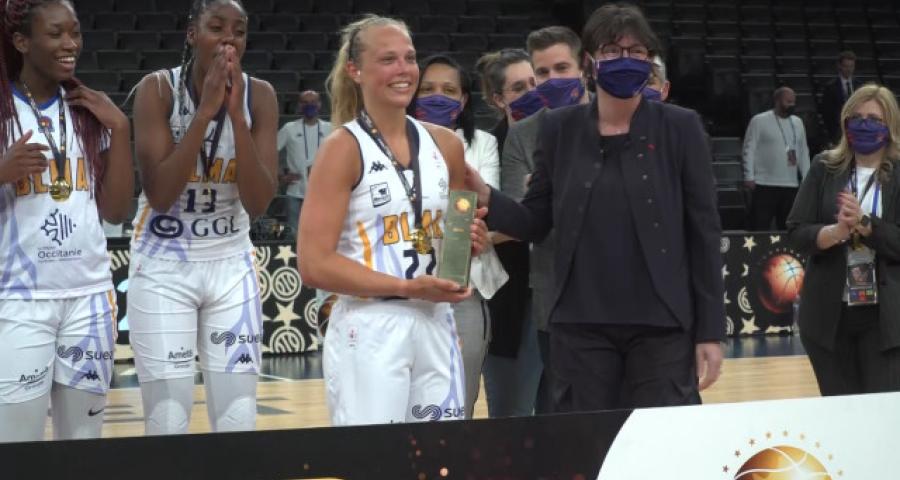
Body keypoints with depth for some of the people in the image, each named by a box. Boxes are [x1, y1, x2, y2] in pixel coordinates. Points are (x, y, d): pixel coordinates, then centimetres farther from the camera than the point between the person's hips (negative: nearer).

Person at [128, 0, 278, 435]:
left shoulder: (259, 95, -4)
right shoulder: (158, 89, -12)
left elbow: (258, 204, -11)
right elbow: (159, 195, -20)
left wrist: (236, 114, -21)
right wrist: (206, 110, -24)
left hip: (231, 264, 3)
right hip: (163, 265, -3)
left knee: (239, 420, 2)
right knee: (168, 422, -4)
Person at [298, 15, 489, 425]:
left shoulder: (445, 145, 9)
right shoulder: (343, 148, -7)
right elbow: (314, 265, -13)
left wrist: (468, 244, 1)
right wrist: (408, 287, -18)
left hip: (436, 326, 5)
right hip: (369, 332, -5)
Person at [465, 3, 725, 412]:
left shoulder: (679, 128, 0)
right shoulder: (560, 129, 6)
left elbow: (704, 232, 0)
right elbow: (534, 222, 9)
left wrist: (710, 331, -3)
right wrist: (484, 197, -11)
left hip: (662, 325, -2)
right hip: (580, 325, 2)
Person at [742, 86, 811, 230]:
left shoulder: (797, 122, 15)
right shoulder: (759, 121, -3)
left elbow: (803, 152, 18)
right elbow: (749, 150, -6)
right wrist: (749, 177, -13)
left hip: (791, 185, 6)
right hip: (765, 185, -6)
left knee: (787, 228, 9)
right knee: (760, 228, -7)